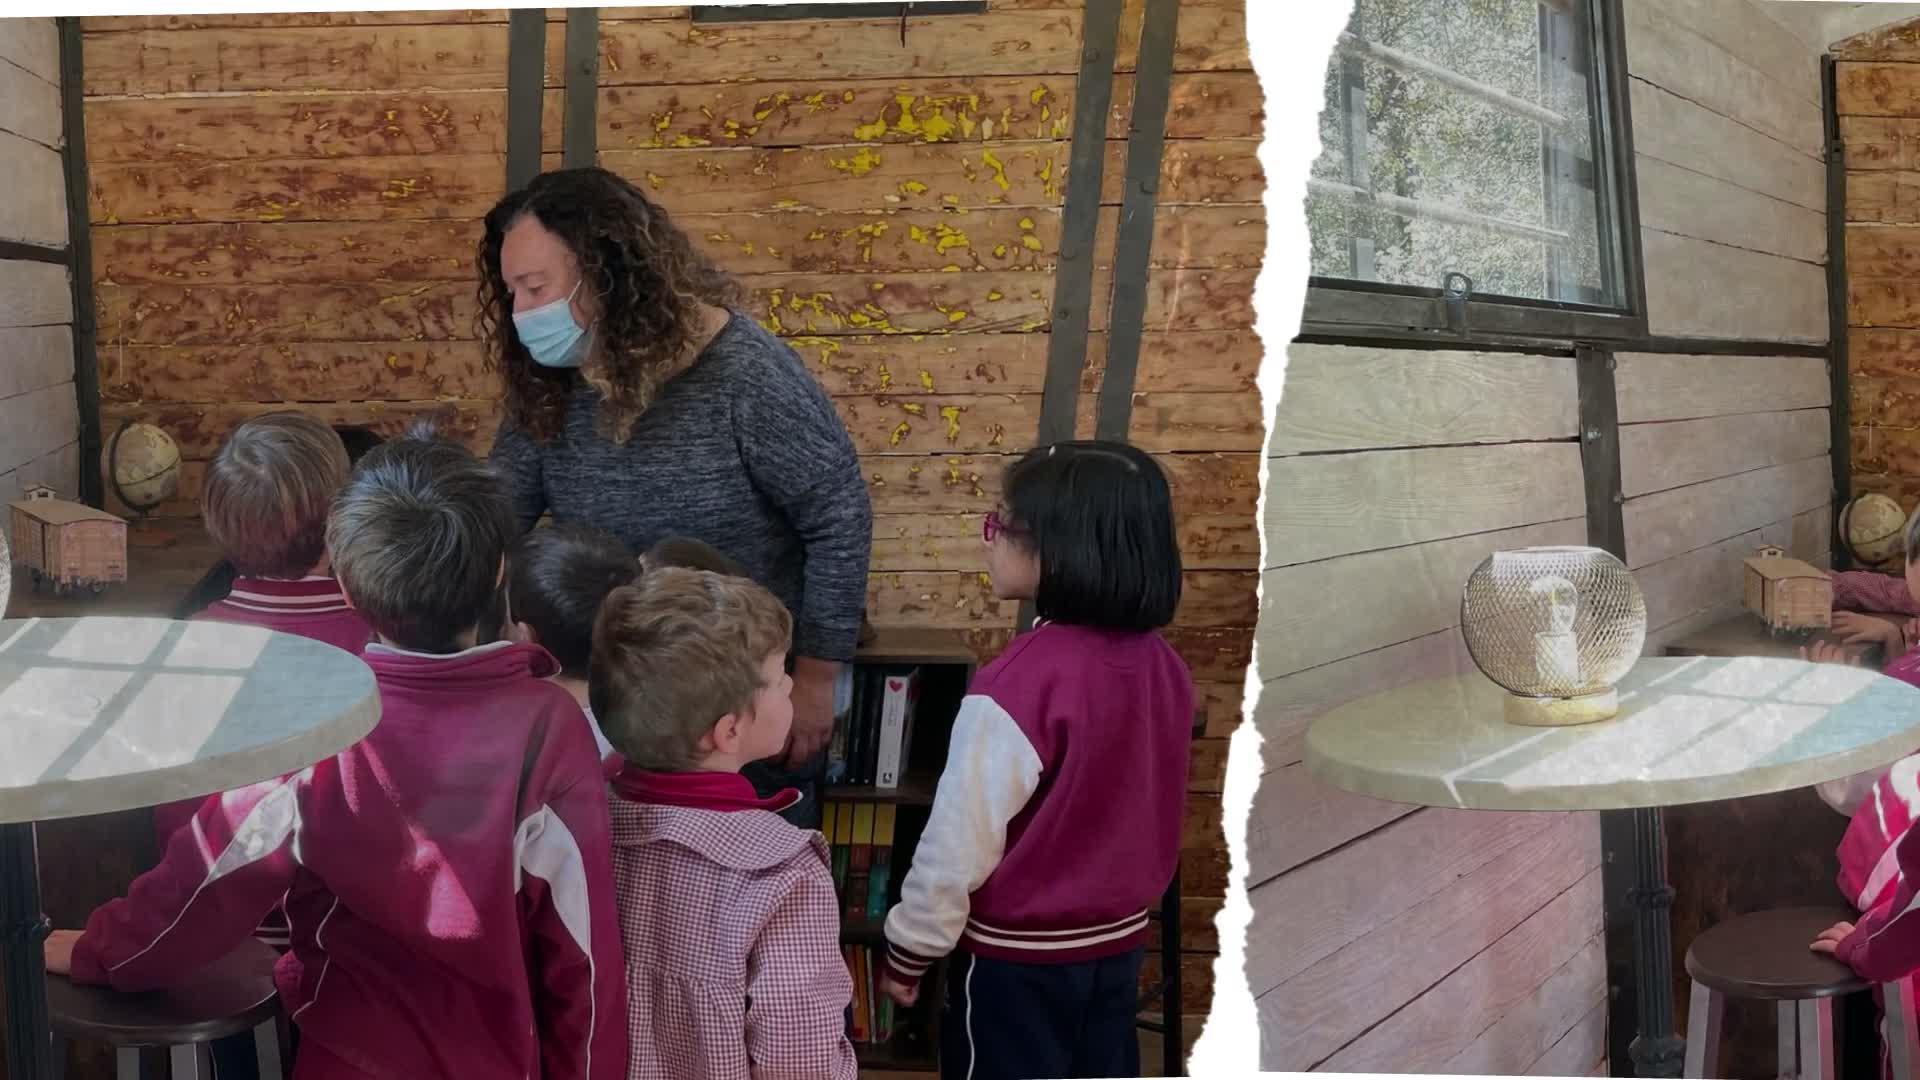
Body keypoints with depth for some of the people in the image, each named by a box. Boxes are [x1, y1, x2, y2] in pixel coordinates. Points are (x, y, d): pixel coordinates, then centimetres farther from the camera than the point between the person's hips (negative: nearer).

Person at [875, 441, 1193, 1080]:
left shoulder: (1018, 685, -26)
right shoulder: (1163, 667, -6)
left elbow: (960, 841, -20)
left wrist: (909, 950, -6)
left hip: (1016, 956, -6)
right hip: (1120, 943, 6)